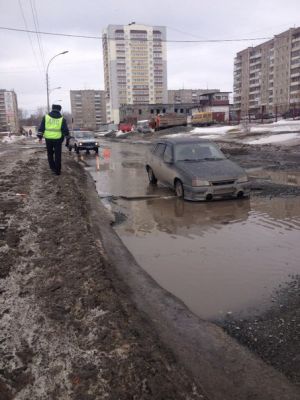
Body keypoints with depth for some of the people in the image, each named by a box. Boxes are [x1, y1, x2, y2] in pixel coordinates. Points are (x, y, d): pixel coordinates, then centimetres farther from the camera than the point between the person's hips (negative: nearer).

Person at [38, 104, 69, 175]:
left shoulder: (46, 117, 2)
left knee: (50, 153, 19)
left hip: (48, 138, 1)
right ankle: (57, 171, 8)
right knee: (57, 155, 6)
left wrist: (40, 136, 5)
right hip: (58, 139, -1)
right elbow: (65, 130, -1)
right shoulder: (62, 119, -1)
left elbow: (41, 128, 0)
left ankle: (52, 167, 15)